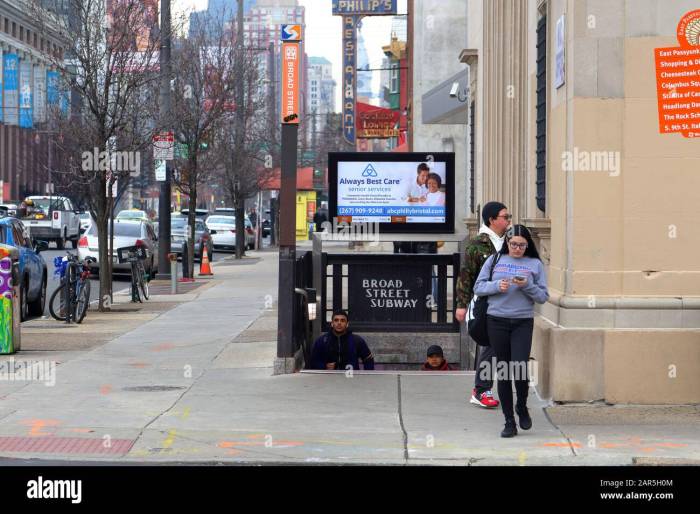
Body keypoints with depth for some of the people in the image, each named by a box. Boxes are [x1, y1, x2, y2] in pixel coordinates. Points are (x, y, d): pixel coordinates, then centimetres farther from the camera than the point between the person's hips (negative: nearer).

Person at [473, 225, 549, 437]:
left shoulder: (535, 264, 5)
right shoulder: (494, 260, 8)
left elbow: (543, 296, 3)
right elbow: (478, 287, 6)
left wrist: (527, 286, -14)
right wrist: (496, 286, -11)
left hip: (523, 322, -1)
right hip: (497, 322, 1)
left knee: (519, 369, -12)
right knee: (503, 372, 3)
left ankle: (522, 407, 17)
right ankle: (509, 421, 11)